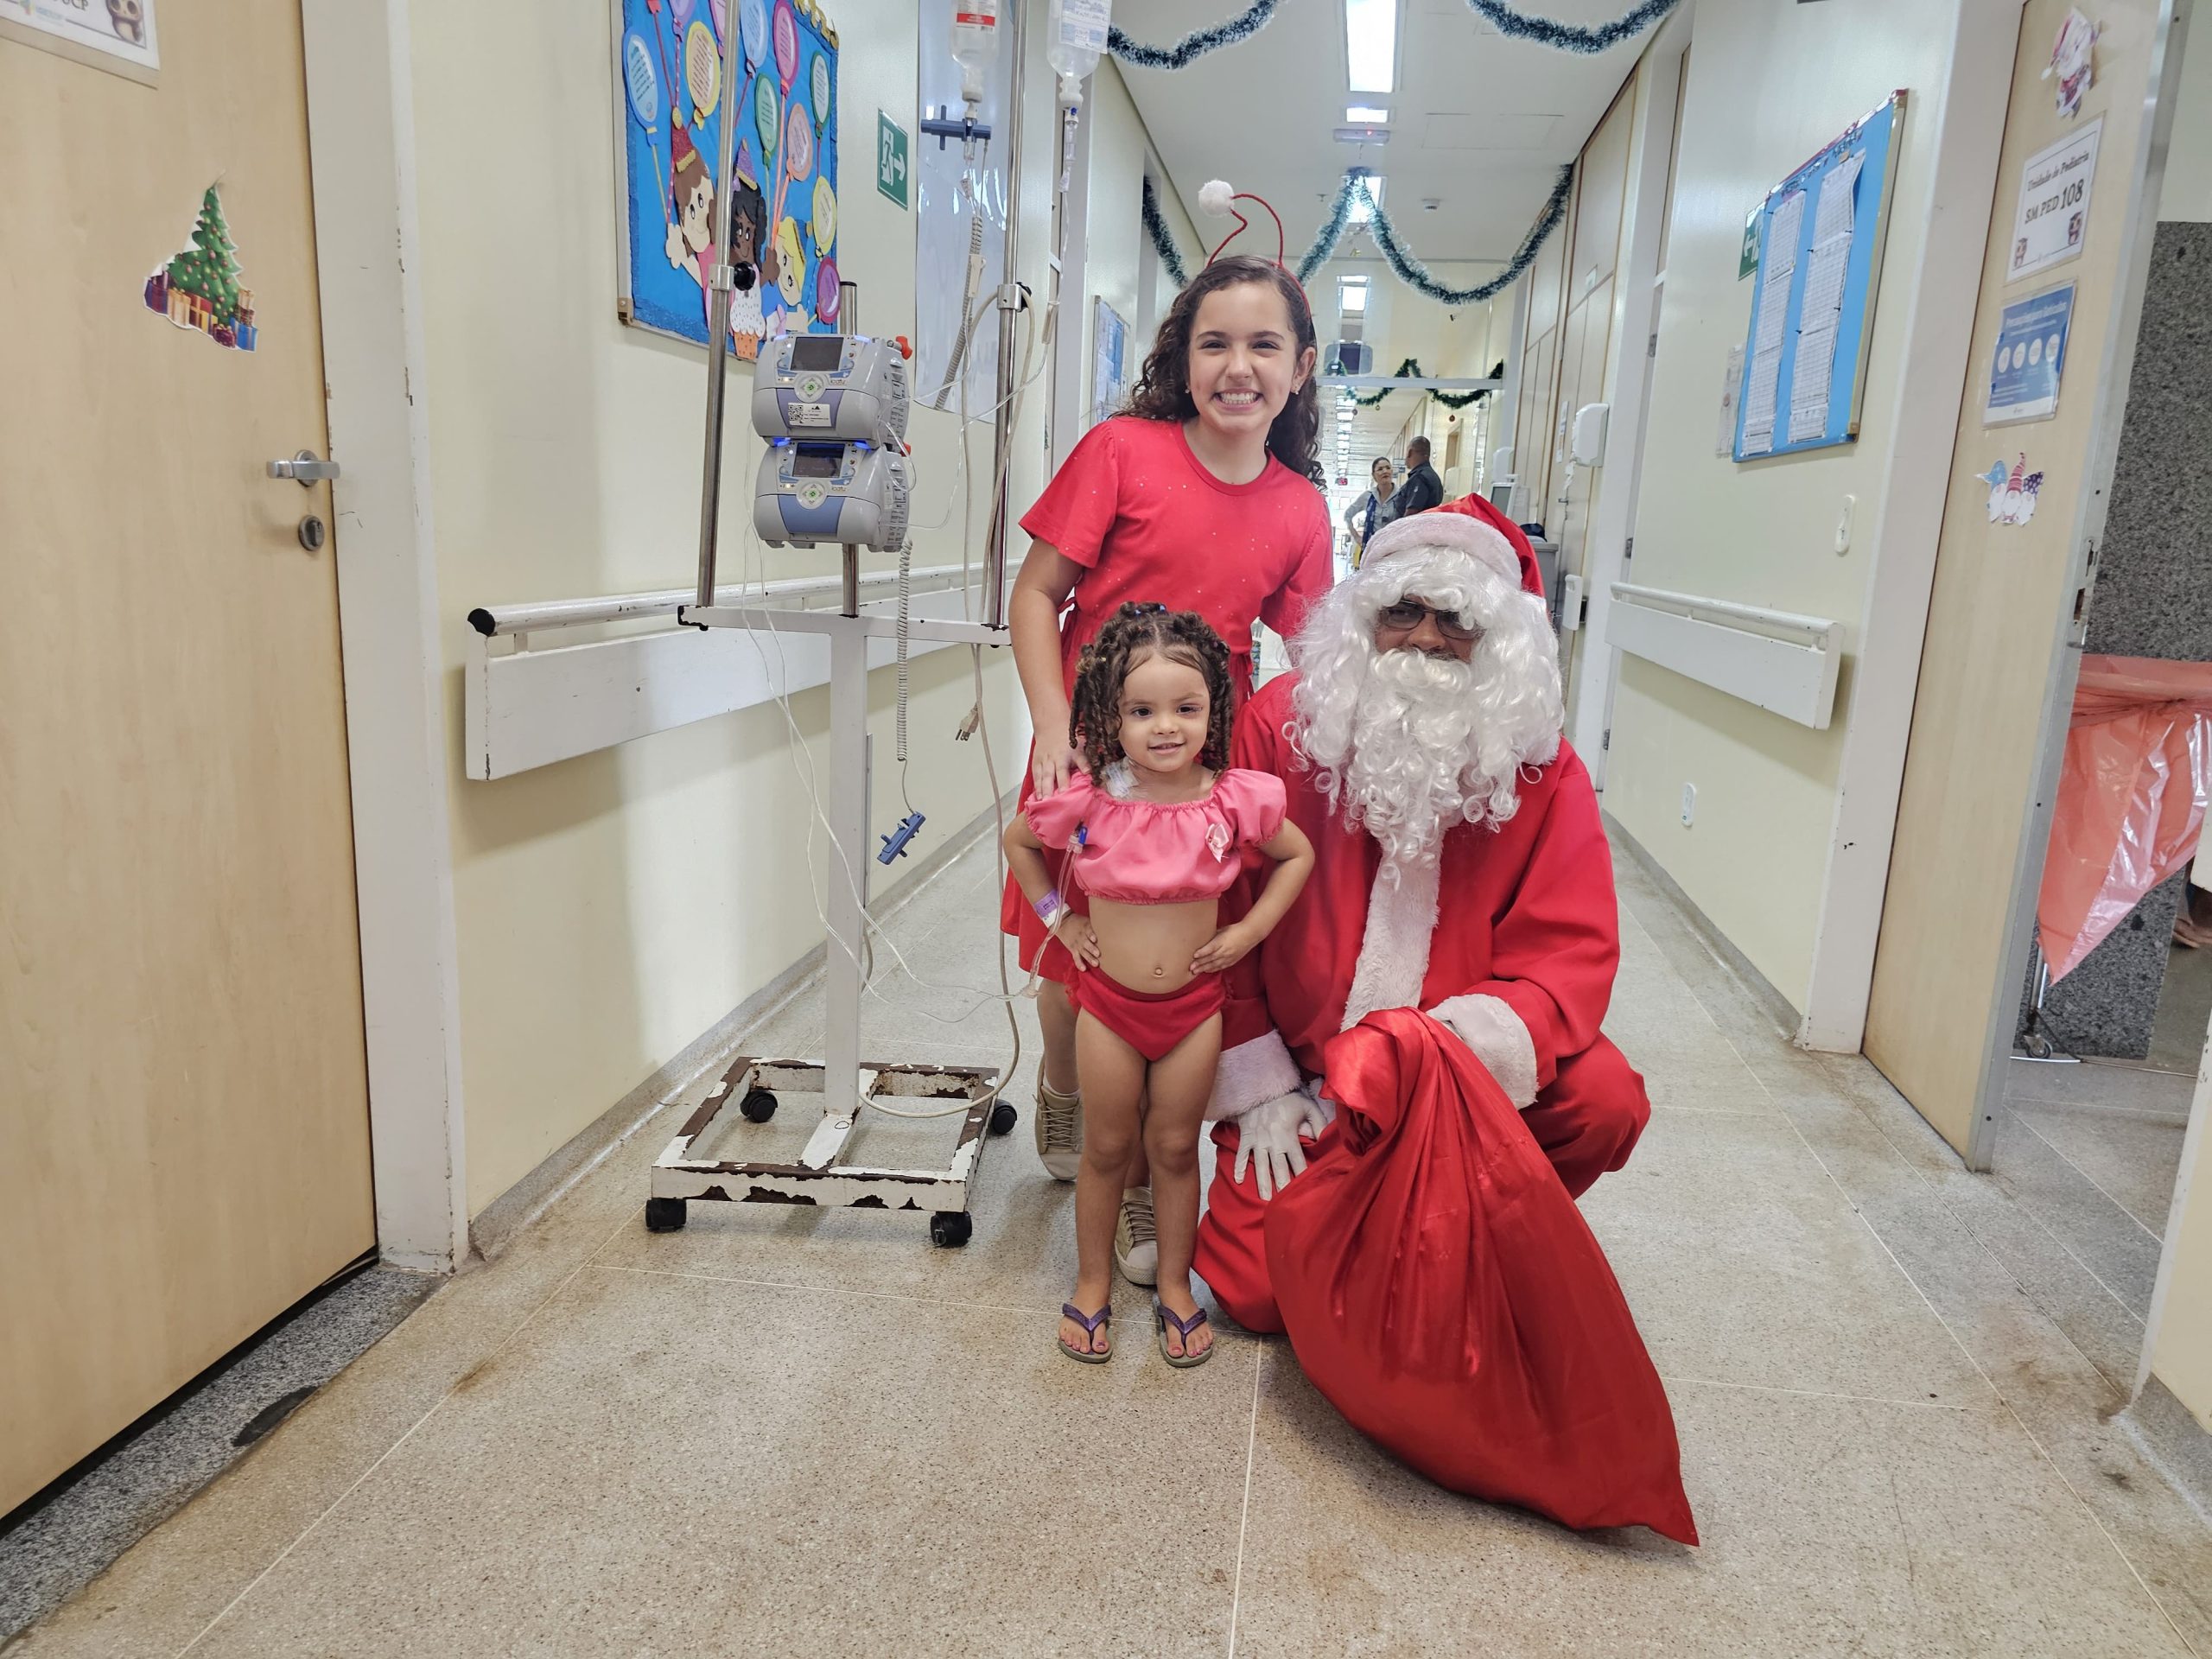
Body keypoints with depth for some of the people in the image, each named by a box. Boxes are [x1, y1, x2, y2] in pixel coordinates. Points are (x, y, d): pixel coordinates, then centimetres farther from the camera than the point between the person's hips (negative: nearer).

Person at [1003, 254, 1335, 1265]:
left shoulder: (1300, 510, 0)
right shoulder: (1123, 450, -9)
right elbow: (1034, 596, -6)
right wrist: (1053, 729, -16)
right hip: (1090, 756, -1)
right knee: (1074, 963, 12)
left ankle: (1146, 1178, 25)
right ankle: (1060, 1094, 46)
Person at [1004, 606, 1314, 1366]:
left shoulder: (1236, 798, -13)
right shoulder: (1087, 799, -14)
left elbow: (1298, 855, 5)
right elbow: (1018, 842, 6)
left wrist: (1250, 929, -4)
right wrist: (1059, 919, 0)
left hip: (1194, 1002, 0)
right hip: (1108, 1000, 0)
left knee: (1175, 1147, 13)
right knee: (1107, 1148, 13)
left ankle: (1175, 1286, 31)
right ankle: (1093, 1283, 32)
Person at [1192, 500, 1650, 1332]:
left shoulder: (1539, 768, -6)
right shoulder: (1279, 727, -10)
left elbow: (1573, 944, -9)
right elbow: (1223, 916, -7)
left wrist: (1502, 1024, -31)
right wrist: (1257, 1090, -8)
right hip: (1300, 1074, -1)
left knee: (1603, 1100, -25)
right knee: (1257, 1289, -12)